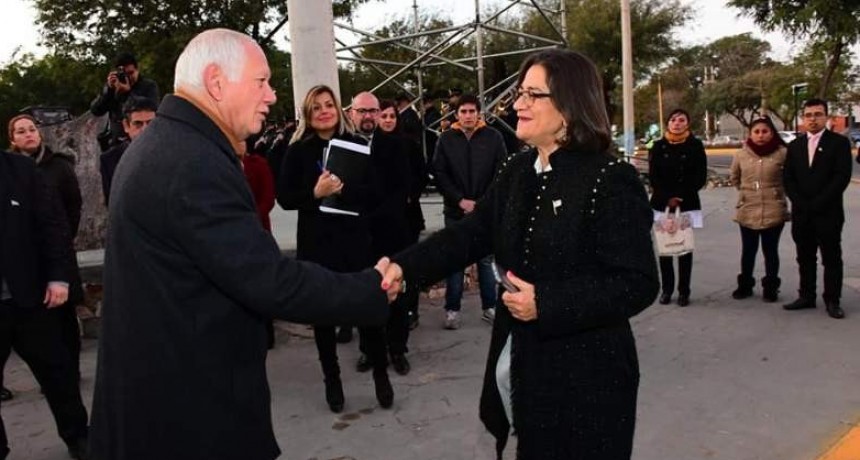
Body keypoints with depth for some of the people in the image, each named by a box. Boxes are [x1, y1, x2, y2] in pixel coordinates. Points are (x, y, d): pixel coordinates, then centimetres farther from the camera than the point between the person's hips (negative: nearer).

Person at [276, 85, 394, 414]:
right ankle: (331, 379, 26)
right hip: (316, 242, 0)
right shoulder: (298, 151, 0)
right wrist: (315, 193, -20)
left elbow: (374, 189, -3)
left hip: (356, 239, 0)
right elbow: (285, 198, -3)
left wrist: (343, 189, -20)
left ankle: (381, 372, 23)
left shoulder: (357, 145, 2)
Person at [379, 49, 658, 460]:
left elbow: (637, 284, -19)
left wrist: (545, 303, -25)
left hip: (585, 378, -6)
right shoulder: (517, 171, 6)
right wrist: (405, 267, -14)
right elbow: (471, 234, 1)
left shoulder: (610, 181, -17)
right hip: (520, 364, 7)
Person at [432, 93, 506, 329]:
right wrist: (460, 200, -11)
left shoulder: (494, 137, 0)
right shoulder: (446, 139, 2)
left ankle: (490, 307, 18)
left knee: (486, 260, 7)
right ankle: (452, 309, 14)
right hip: (456, 211, 1)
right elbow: (439, 174, -1)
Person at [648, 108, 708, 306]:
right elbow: (653, 176, 1)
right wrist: (668, 198, -11)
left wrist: (680, 196, -11)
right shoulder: (659, 146, 4)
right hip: (662, 203, 1)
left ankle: (684, 291, 8)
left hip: (688, 204, -1)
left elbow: (701, 177, -2)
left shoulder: (695, 146, 1)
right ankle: (666, 289, 13)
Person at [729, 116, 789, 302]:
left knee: (770, 251, 8)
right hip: (747, 211, 2)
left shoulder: (782, 153, -8)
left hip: (774, 212, -2)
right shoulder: (741, 154, 0)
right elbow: (735, 178, 17)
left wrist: (776, 192, 6)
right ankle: (745, 285, 26)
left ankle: (770, 287, 21)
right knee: (748, 251, 12)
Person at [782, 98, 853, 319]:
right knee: (805, 258, 10)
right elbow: (788, 178, 6)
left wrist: (818, 203, -16)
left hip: (828, 213, -4)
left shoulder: (839, 142, -2)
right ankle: (806, 296, 19)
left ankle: (832, 301, 10)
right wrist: (800, 202, -8)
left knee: (831, 259, 3)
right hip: (801, 213, 4)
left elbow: (842, 177, -10)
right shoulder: (795, 145, 11)